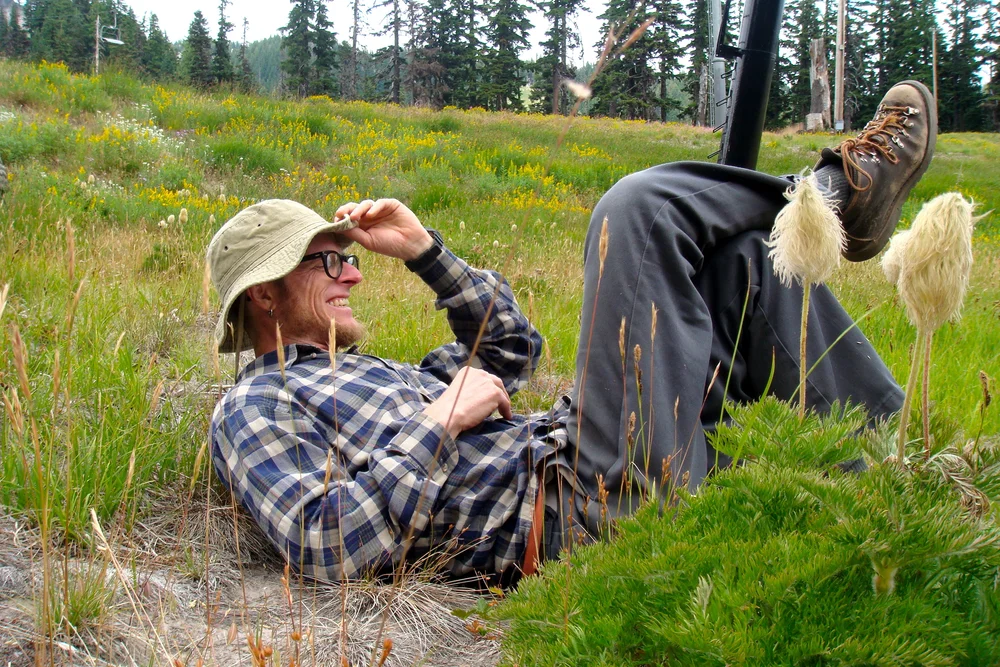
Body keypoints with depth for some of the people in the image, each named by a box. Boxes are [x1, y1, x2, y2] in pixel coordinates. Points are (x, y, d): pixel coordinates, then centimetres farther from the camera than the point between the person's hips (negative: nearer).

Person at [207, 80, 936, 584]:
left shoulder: (358, 372, 26)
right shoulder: (253, 410, 0)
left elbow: (514, 344, 28)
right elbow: (328, 548, -18)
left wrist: (424, 250, 17)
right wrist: (440, 421, -15)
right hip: (590, 516, -10)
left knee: (743, 253, 9)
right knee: (642, 207, -14)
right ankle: (836, 187, 10)